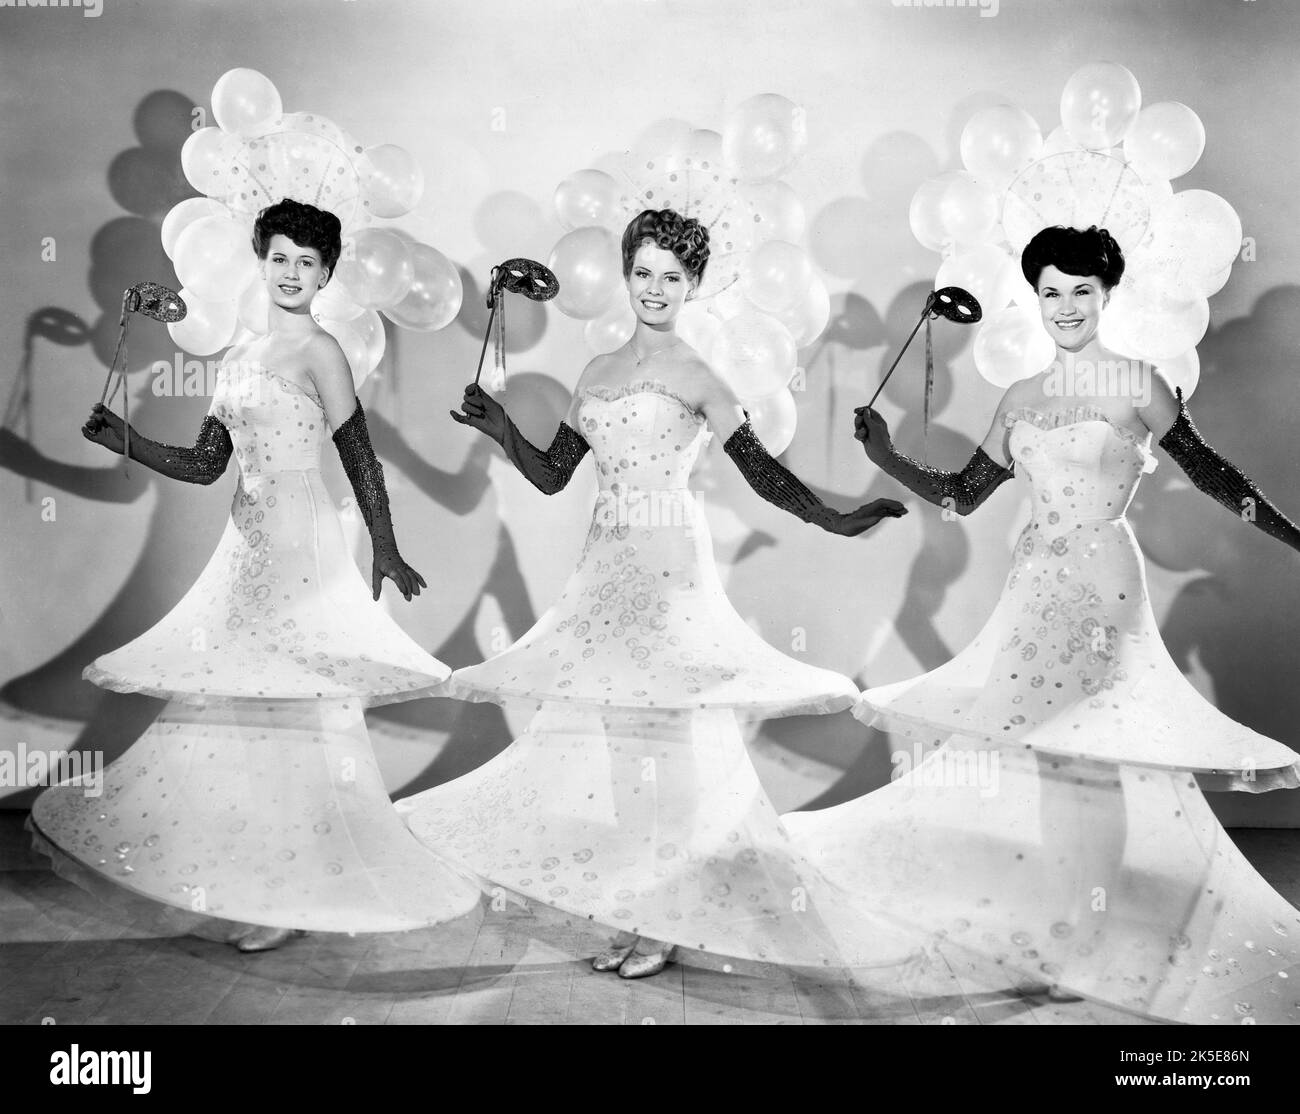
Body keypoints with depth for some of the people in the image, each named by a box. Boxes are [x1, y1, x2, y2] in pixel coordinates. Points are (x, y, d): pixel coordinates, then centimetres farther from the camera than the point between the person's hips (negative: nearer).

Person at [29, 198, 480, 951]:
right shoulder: (238, 361, 15)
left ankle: (308, 883, 10)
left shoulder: (319, 351, -7)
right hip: (247, 543, 8)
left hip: (301, 546, -8)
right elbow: (205, 466, 14)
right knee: (233, 697, 11)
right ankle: (248, 883, 23)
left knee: (293, 703, -2)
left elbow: (359, 456, -10)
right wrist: (125, 443, 2)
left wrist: (385, 550, -12)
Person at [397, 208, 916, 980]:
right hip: (607, 568, 6)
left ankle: (666, 923, 5)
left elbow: (761, 470, -8)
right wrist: (501, 429, 4)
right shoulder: (599, 373, 15)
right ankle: (632, 916, 16)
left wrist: (837, 521, -17)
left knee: (666, 736, -5)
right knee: (612, 739, 6)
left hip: (668, 567, -6)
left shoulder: (694, 377, -3)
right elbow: (553, 475, 17)